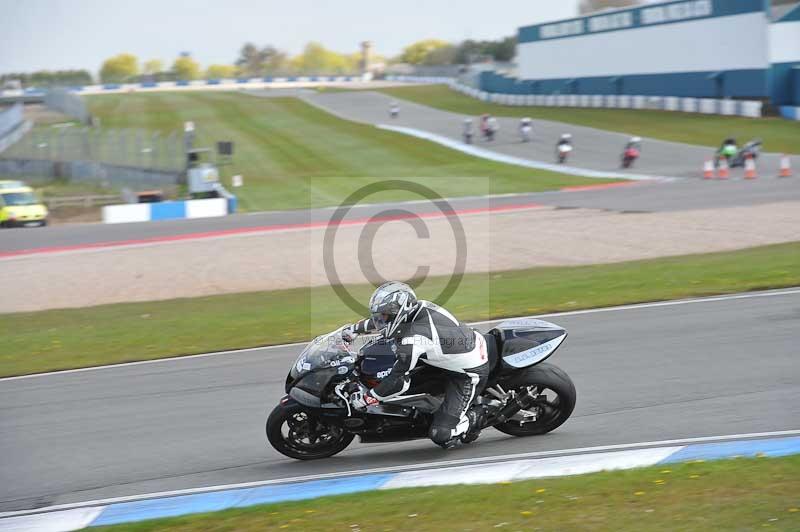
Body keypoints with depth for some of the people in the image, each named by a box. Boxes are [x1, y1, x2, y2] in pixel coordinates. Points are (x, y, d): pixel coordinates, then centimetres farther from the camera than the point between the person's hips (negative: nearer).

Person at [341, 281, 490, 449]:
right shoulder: (421, 307, -6)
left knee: (442, 435, -15)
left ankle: (476, 416, 9)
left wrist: (367, 398, -12)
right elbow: (386, 319, 15)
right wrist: (355, 328, 20)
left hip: (469, 376, -9)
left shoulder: (412, 341, -30)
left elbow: (399, 383, -24)